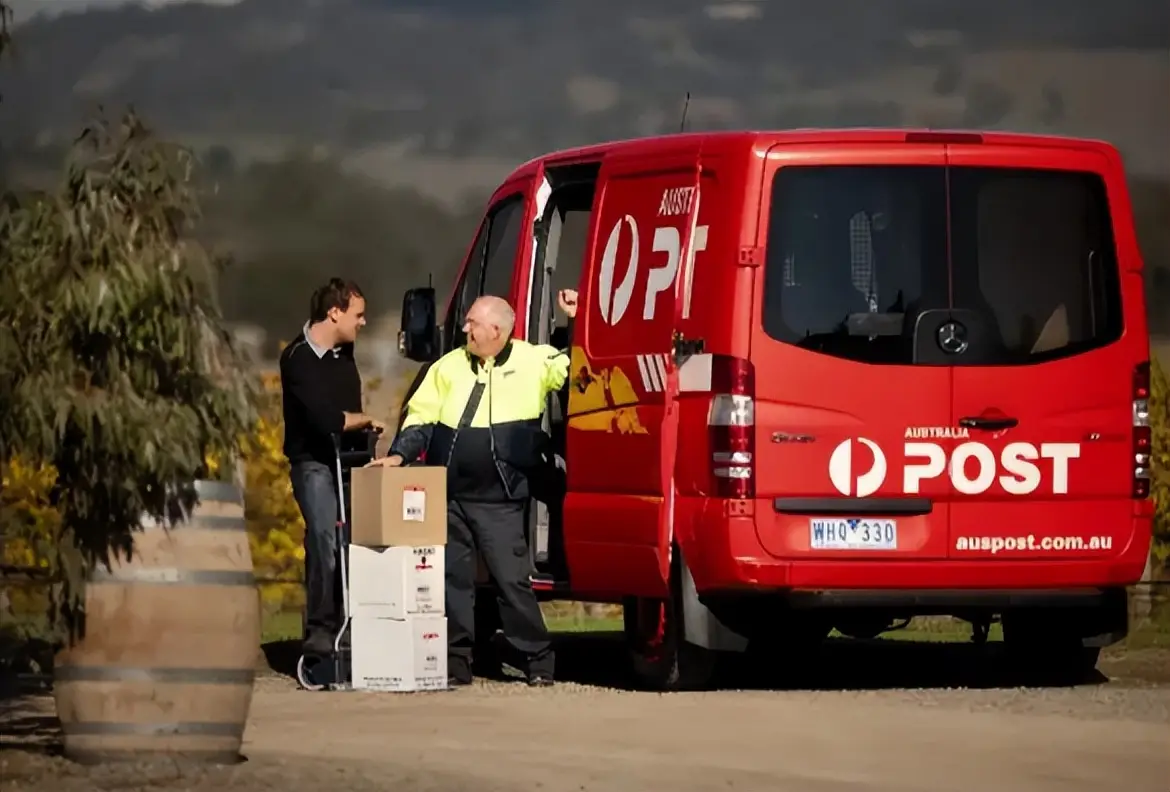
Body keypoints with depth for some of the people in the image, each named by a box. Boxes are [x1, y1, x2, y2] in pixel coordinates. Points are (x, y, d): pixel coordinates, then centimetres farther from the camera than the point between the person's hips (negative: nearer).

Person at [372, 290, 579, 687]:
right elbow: (421, 418, 10)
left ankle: (537, 661, 3)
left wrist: (577, 321, -6)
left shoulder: (534, 362, 1)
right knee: (453, 579, 7)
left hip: (499, 501, -4)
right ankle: (455, 663, 14)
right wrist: (399, 455, -3)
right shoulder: (449, 367, 9)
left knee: (512, 579, -6)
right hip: (448, 497, 4)